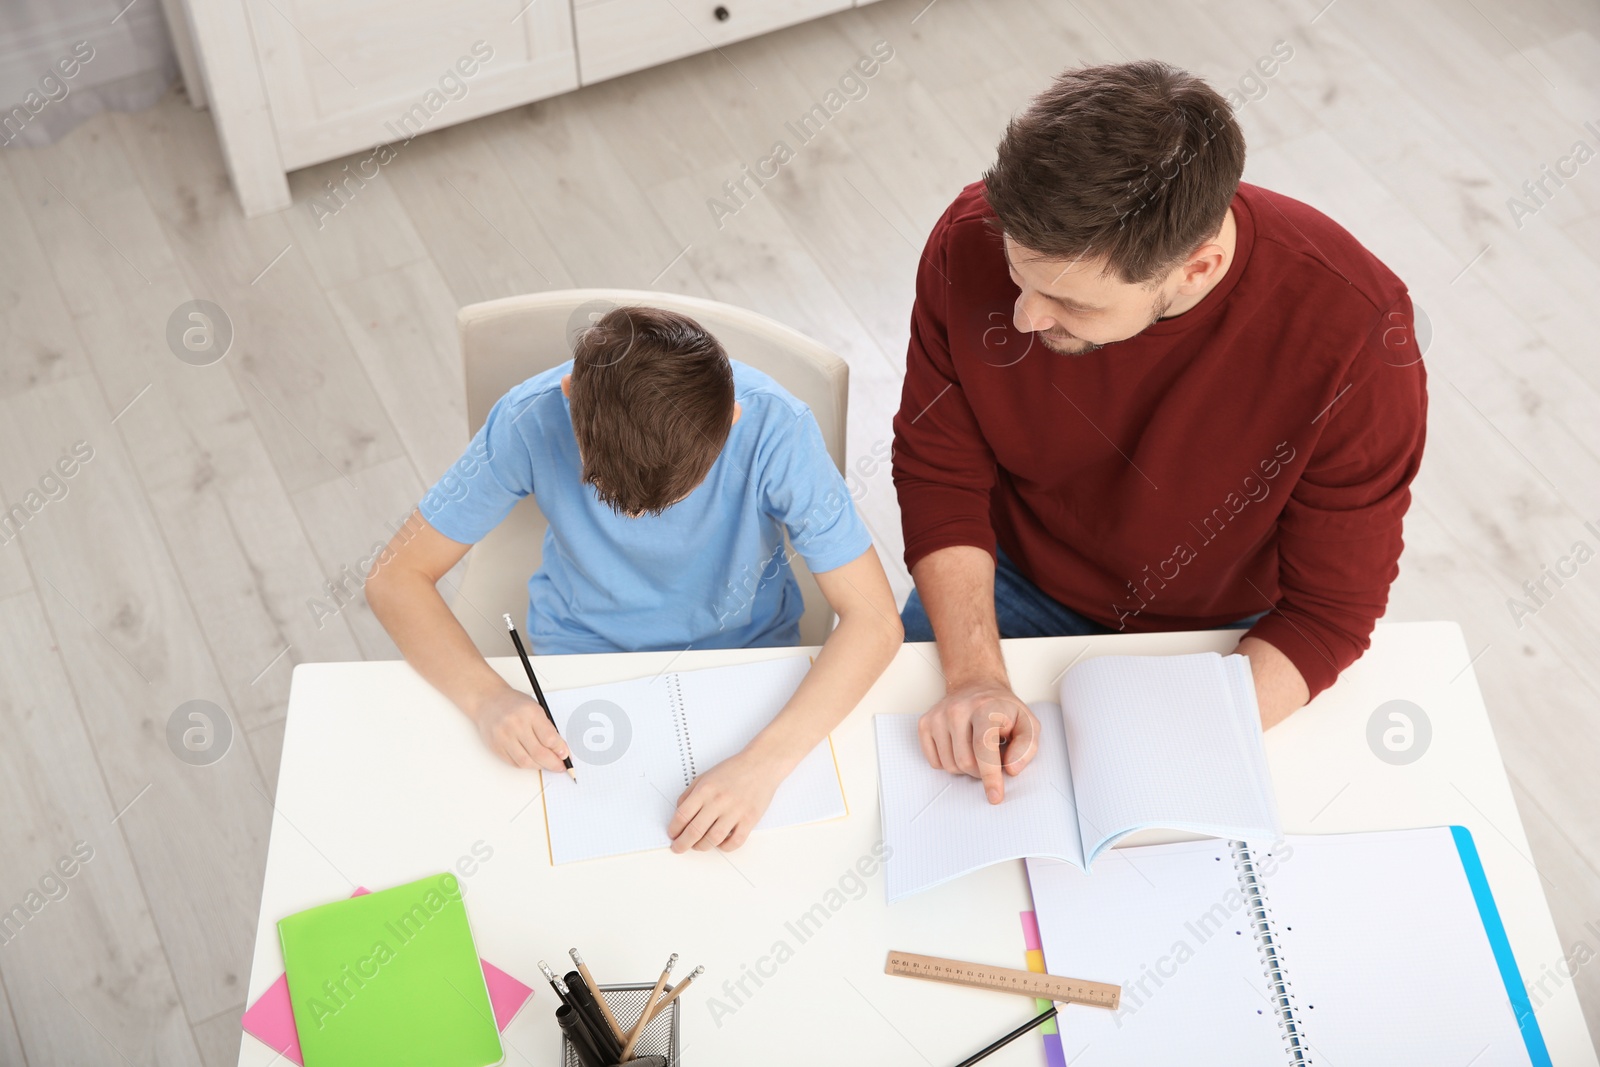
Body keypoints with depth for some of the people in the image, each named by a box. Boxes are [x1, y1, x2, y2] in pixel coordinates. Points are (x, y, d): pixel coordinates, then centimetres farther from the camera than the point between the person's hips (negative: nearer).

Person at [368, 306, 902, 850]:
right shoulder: (531, 421, -27)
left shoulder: (774, 427, -30)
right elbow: (396, 576, -18)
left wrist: (764, 762, -41)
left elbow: (874, 619, -28)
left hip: (743, 645, 0)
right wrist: (486, 695, -35)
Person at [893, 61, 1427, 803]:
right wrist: (973, 675, -24)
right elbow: (939, 475, -11)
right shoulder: (974, 241, -26)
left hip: (1225, 629, -1)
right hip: (1012, 588, 2)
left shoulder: (1355, 336, -33)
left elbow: (1330, 609, -20)